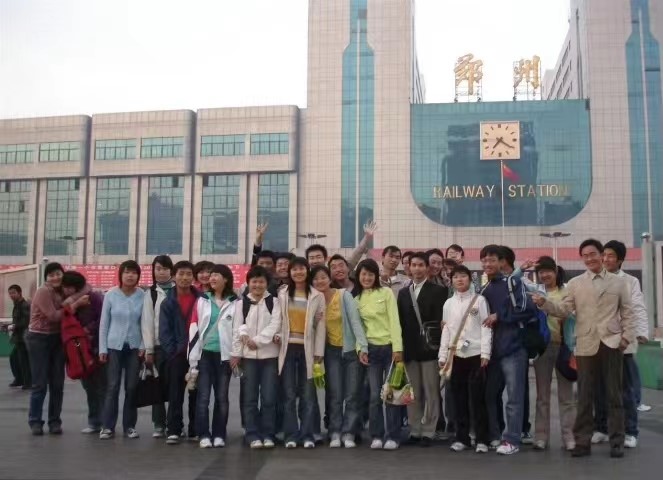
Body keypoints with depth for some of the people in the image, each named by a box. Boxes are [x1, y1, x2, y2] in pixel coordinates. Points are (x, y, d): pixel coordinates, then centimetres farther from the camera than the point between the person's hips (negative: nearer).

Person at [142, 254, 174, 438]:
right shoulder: (150, 293, 8)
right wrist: (148, 349, -2)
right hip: (159, 345, 1)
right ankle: (159, 425, 12)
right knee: (160, 385, 4)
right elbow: (147, 322, 3)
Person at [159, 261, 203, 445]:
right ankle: (173, 430, 5)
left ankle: (196, 430, 15)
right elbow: (164, 331, 1)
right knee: (175, 394, 0)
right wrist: (173, 352, -8)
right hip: (177, 354, 0)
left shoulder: (201, 300, 4)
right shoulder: (168, 302, 4)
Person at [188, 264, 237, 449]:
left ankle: (219, 435, 14)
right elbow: (194, 329, 2)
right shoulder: (202, 301, 6)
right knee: (203, 396, -1)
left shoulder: (235, 303, 2)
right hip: (205, 354, 1)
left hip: (224, 355, -1)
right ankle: (204, 435, 5)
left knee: (222, 397, 5)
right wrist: (192, 360, -4)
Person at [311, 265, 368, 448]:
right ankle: (335, 433, 11)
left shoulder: (344, 295, -10)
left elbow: (355, 321, -15)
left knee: (352, 395, 1)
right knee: (335, 396, 1)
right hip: (332, 352, 2)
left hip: (351, 350, -2)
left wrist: (362, 347, -22)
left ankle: (349, 433, 10)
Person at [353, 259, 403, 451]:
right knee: (374, 395, 1)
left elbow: (394, 321, -5)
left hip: (389, 347, -2)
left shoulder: (386, 293, 0)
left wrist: (398, 348, -12)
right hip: (371, 349, 2)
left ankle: (392, 436, 8)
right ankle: (376, 436, 11)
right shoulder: (355, 297, 8)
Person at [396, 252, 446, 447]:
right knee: (412, 393, 8)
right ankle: (414, 431, 15)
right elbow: (400, 321, 11)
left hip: (429, 348, -4)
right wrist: (400, 347, 3)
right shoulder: (403, 292, 14)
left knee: (431, 392, 1)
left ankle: (428, 432, 8)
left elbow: (440, 319, -6)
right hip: (409, 349, 4)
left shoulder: (438, 291, 0)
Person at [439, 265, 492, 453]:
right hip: (455, 355, 4)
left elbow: (486, 328, -4)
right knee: (459, 398, 6)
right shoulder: (448, 303, 11)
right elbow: (446, 330, 11)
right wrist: (443, 356, 6)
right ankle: (462, 438, 15)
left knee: (477, 398, -3)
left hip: (475, 354, -3)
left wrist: (485, 353, -12)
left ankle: (482, 439, 5)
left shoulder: (479, 300, 1)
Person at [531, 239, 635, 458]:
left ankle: (617, 442, 14)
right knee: (585, 397, 4)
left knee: (614, 395, 5)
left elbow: (627, 312, 8)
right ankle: (582, 441, 11)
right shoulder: (575, 283, 7)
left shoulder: (619, 282, 8)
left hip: (612, 343, 0)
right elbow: (564, 310, 0)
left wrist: (628, 336, -3)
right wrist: (544, 303, -15)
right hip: (586, 345, 0)